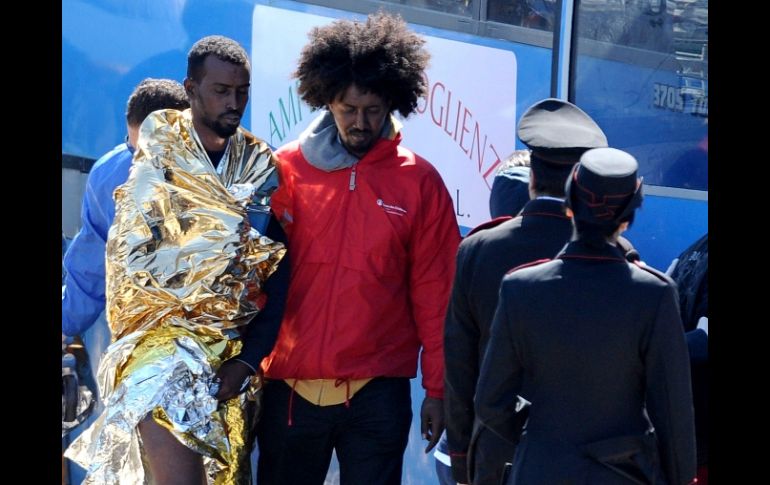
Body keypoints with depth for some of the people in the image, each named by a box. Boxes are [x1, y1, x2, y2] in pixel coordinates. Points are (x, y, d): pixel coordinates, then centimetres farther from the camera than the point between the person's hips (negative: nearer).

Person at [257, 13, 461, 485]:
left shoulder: (419, 183, 1)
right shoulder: (285, 171, 2)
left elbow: (434, 294, 3)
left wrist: (437, 388, 2)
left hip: (377, 393, -1)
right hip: (290, 388, 1)